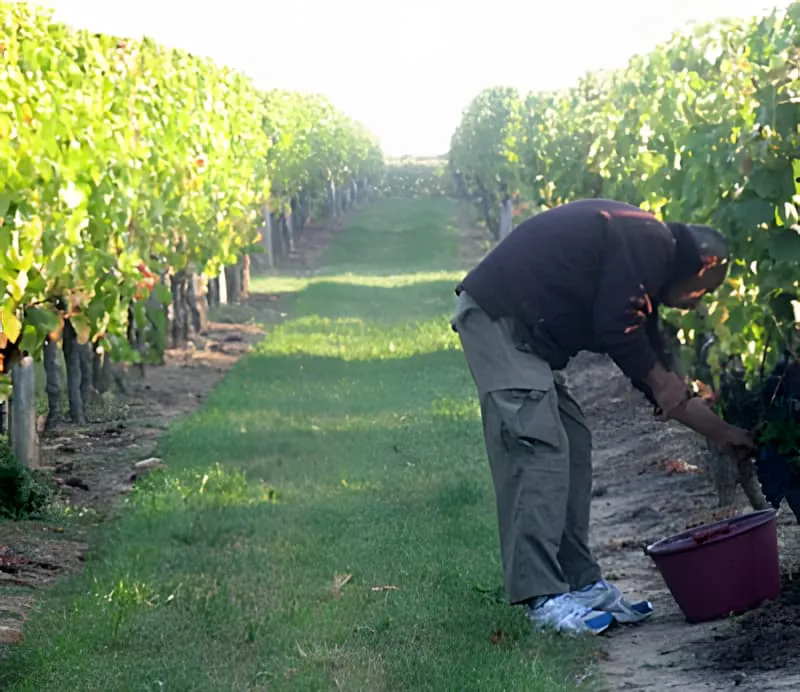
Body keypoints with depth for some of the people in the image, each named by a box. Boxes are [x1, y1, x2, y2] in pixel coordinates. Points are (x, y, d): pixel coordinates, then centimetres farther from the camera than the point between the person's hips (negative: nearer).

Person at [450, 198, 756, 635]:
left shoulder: (644, 278, 21)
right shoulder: (647, 243, -9)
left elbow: (658, 382, 26)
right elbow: (614, 328, -20)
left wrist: (722, 433, 31)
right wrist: (659, 379, -3)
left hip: (524, 332, 11)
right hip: (497, 318, -11)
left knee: (572, 450, 9)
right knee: (538, 449, -14)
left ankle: (581, 583, 12)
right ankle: (544, 599, -15)